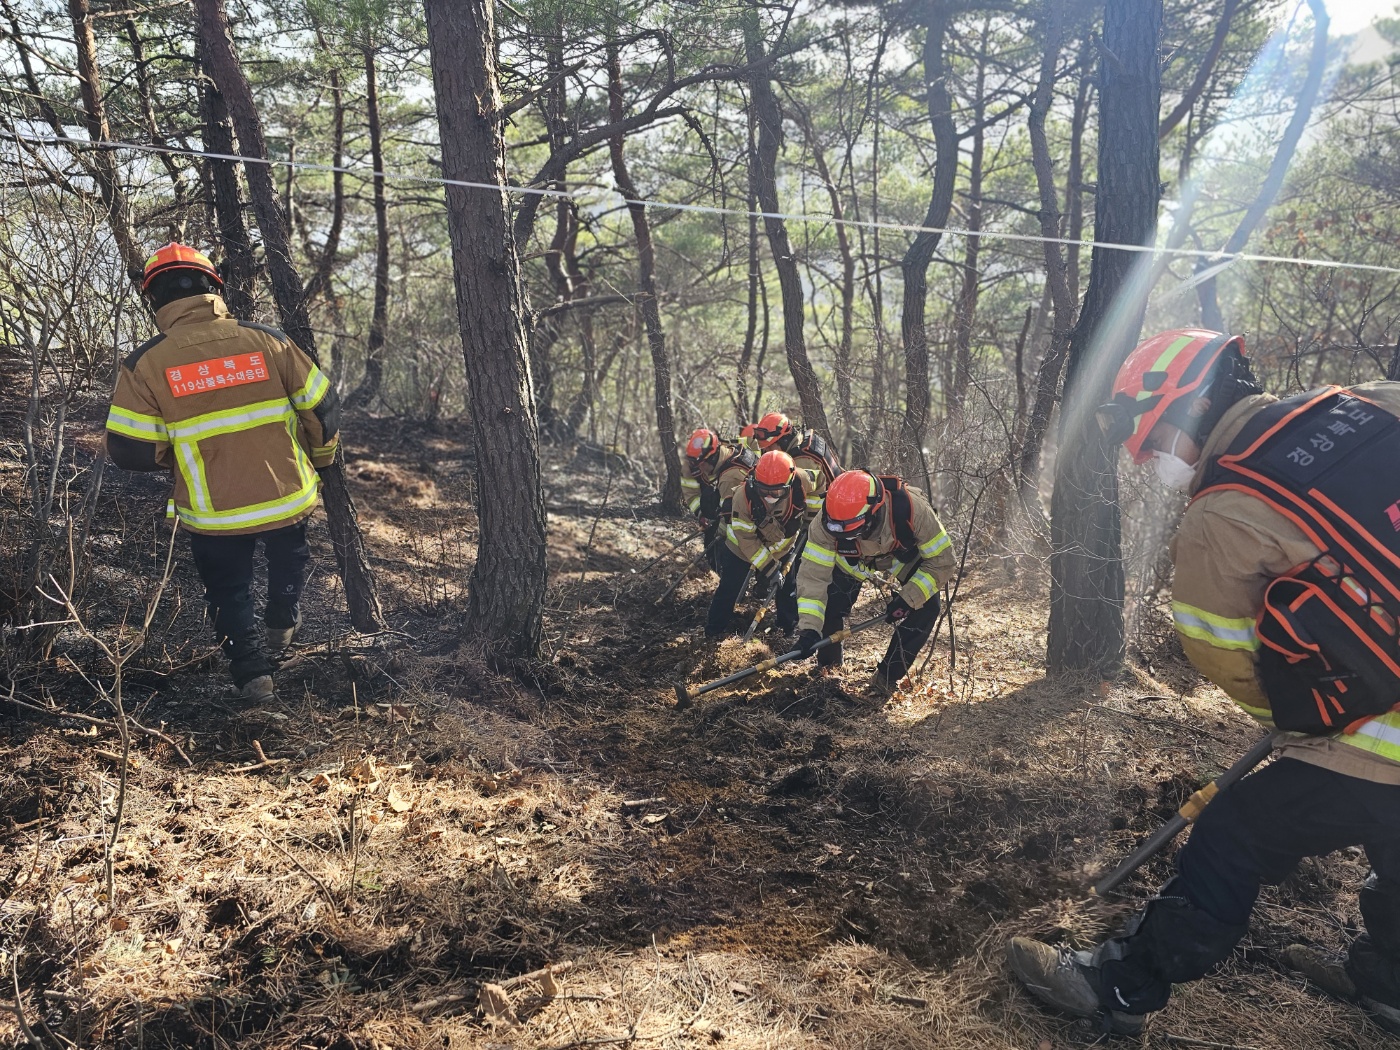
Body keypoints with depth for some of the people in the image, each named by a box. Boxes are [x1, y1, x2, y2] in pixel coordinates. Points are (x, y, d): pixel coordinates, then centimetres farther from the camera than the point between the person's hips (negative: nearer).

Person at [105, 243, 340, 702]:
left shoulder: (144, 364, -11)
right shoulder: (265, 340, -8)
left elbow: (130, 450, -10)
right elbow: (322, 406, -2)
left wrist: (174, 456, 12)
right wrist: (320, 454, 17)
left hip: (213, 514, -1)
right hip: (286, 497, 1)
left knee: (228, 592, 23)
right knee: (289, 557, 33)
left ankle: (252, 670, 26)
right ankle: (282, 626, 46)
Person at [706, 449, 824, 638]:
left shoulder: (799, 481, -32)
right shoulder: (744, 496, -38)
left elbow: (819, 483, -6)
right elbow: (746, 539, -29)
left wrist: (810, 520, -8)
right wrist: (769, 568, -29)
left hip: (782, 547, 3)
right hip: (741, 548, -3)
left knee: (789, 587, 9)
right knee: (728, 589, 4)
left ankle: (789, 628, 30)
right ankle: (714, 631, 21)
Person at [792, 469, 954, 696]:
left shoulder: (912, 509, -43)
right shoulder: (826, 523, -39)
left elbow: (941, 561, -31)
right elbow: (813, 574, -36)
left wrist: (907, 599, -35)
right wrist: (809, 627, -46)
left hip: (907, 555, 0)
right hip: (852, 559, 1)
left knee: (926, 607, -18)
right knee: (830, 605, -15)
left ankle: (887, 677, 1)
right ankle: (827, 665, 16)